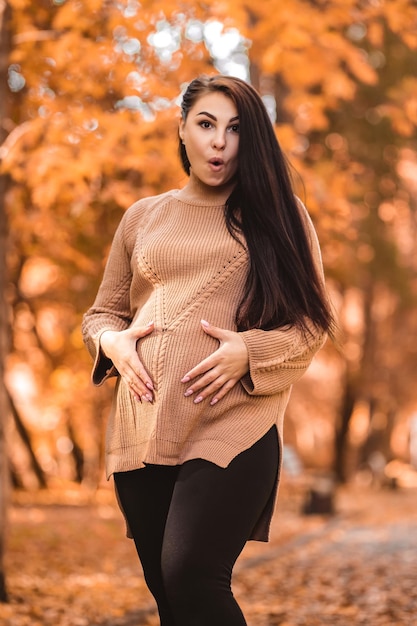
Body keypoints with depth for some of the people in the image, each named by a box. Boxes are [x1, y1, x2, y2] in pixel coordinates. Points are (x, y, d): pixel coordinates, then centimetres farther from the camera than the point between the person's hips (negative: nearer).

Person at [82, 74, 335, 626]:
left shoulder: (277, 214, 8)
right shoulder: (143, 218, 17)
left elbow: (312, 323, 6)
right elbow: (102, 313, 22)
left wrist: (248, 351, -12)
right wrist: (114, 343, -1)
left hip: (231, 424, -4)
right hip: (143, 430, 4)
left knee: (191, 577, -19)